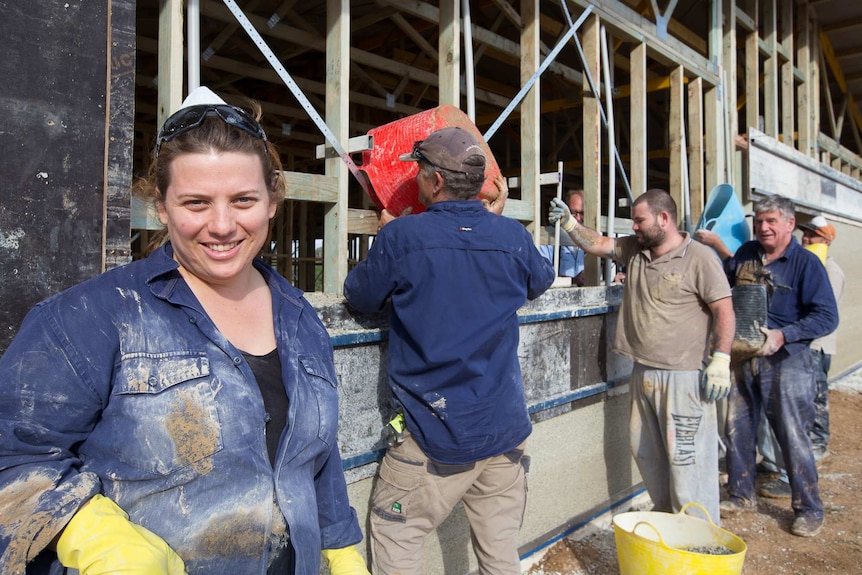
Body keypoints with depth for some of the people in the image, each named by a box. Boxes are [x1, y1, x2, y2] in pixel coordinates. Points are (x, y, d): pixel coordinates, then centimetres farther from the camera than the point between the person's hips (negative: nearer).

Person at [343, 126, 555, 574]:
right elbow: (541, 281, 20)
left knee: (395, 537, 15)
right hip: (506, 428, 4)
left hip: (435, 434, -4)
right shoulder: (513, 236, -1)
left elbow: (359, 296, 4)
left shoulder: (401, 236, -12)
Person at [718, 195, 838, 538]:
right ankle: (741, 494, 29)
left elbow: (827, 317, -12)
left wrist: (783, 335, -23)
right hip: (743, 358, 5)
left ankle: (808, 509, 19)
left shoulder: (806, 263, -7)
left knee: (793, 436, 2)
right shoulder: (745, 255, 7)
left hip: (786, 360, -5)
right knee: (738, 430, 12)